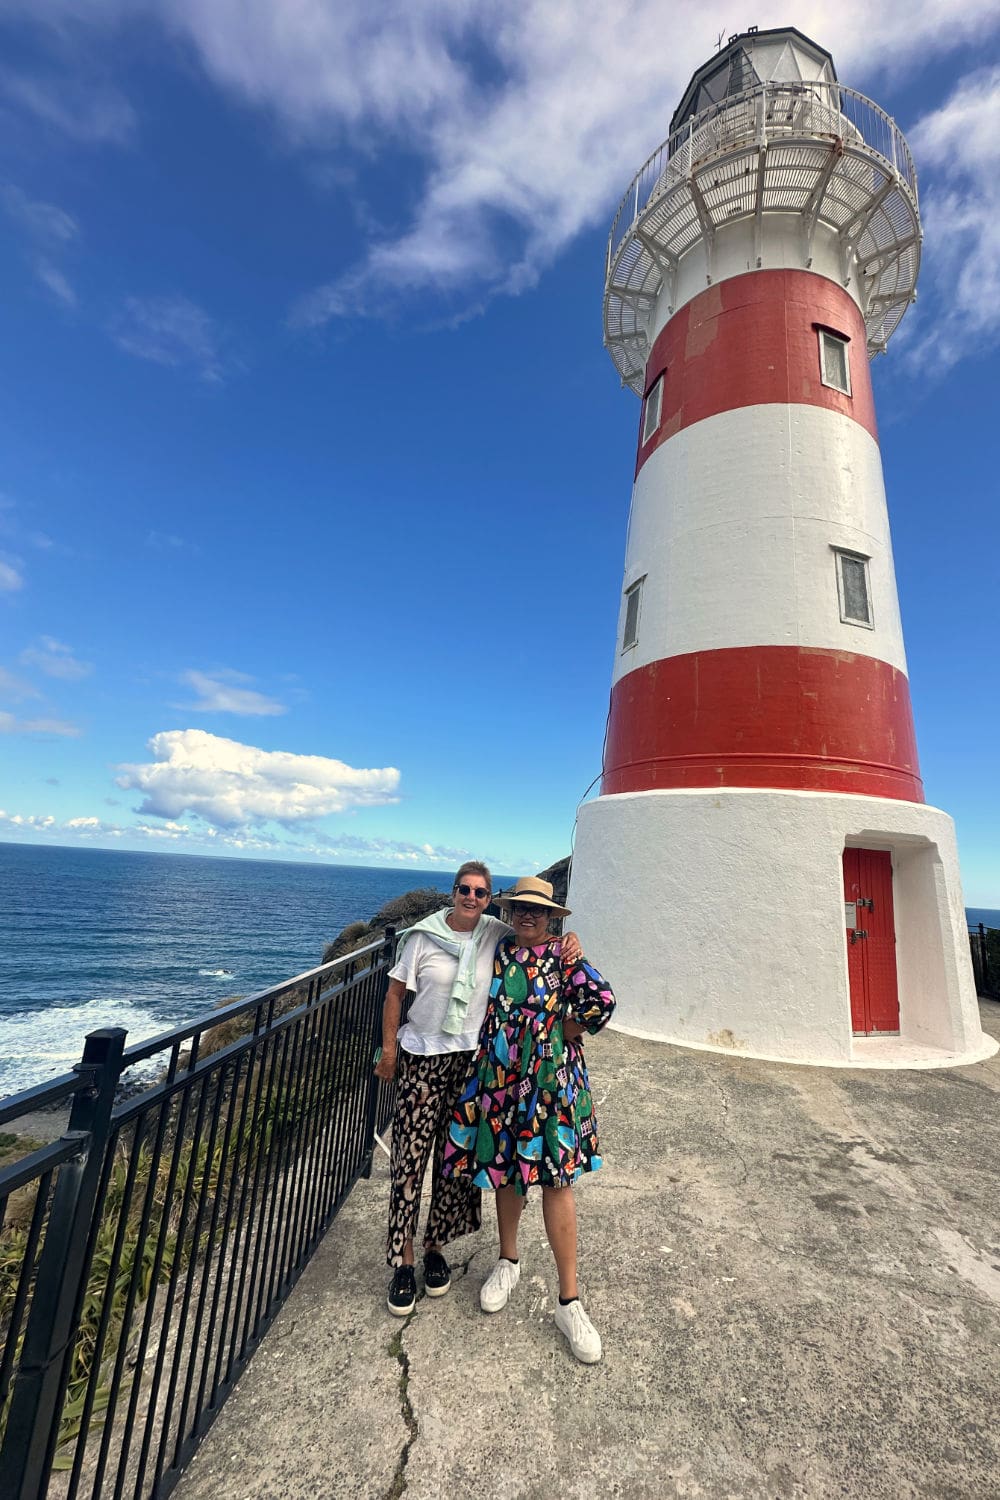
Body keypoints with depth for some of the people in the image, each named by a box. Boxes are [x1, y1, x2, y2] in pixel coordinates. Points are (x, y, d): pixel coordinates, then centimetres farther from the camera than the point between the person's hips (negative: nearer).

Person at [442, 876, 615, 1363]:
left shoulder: (563, 955, -10)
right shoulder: (498, 950, 2)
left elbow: (601, 1000, -20)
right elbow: (481, 1005, 15)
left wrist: (566, 1031, -11)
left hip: (550, 1082, -3)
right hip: (498, 1079, 4)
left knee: (555, 1181, 3)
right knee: (504, 1172, 18)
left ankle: (569, 1301, 20)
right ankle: (508, 1263, 43)